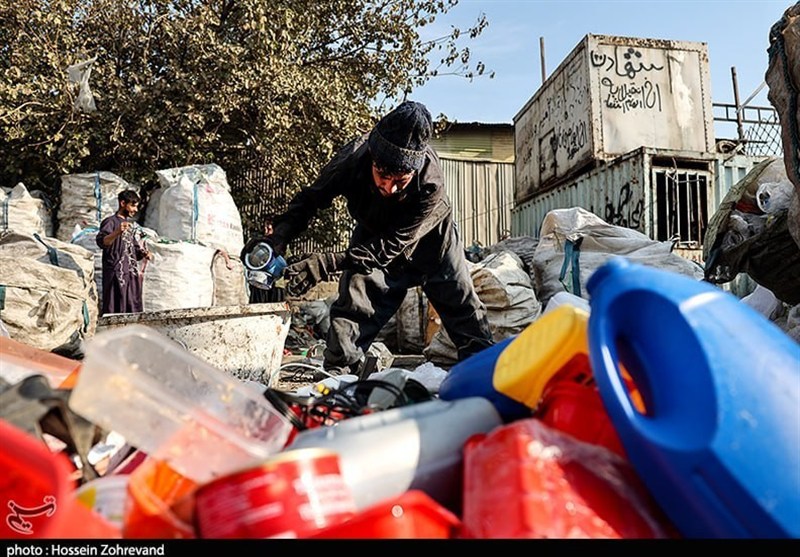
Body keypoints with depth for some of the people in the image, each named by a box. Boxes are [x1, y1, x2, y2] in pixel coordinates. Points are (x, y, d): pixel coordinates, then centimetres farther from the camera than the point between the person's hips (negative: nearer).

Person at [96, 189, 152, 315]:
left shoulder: (132, 223, 16)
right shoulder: (110, 222, -6)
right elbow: (101, 242, -24)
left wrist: (144, 254, 5)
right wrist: (117, 232, -42)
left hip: (132, 274, 7)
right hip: (116, 274, -7)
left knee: (134, 312, 8)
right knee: (115, 310, -7)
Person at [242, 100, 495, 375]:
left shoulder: (431, 186, -42)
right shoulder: (353, 157, -35)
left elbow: (390, 247, -39)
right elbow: (311, 198, -18)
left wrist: (326, 264, -48)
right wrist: (280, 235, -35)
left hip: (430, 241, -1)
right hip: (373, 236, 2)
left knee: (464, 308, 4)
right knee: (352, 305, -9)